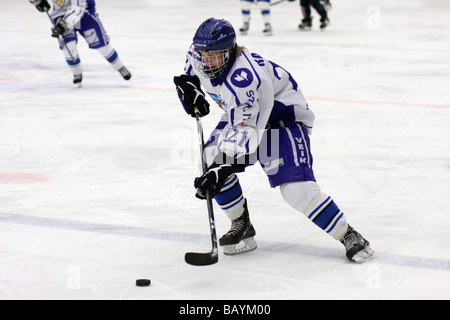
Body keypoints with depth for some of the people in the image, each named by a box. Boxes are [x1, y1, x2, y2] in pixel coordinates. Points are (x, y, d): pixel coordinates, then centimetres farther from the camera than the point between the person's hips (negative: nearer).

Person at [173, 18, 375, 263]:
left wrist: (222, 169, -48)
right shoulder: (198, 56, -14)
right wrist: (189, 89, -10)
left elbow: (246, 132, -41)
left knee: (296, 188, -22)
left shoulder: (245, 78, -38)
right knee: (212, 158, -11)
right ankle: (242, 225, 6)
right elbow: (188, 74, 12)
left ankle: (348, 236, -8)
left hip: (283, 116, -8)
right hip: (240, 114, 9)